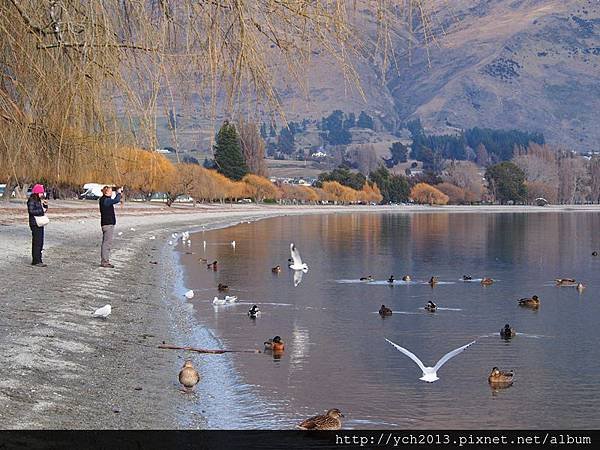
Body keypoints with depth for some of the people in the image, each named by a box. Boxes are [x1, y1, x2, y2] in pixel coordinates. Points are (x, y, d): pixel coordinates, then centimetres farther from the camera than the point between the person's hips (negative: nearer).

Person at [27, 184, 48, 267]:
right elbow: (31, 211, -21)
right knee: (37, 242, -10)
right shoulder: (32, 200, -11)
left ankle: (35, 260, 16)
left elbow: (44, 210, 21)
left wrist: (45, 205, 3)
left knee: (40, 242, 10)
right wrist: (41, 210, -17)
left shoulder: (39, 200, 15)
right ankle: (36, 261, -9)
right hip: (35, 223, -9)